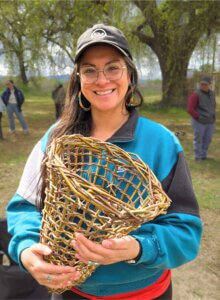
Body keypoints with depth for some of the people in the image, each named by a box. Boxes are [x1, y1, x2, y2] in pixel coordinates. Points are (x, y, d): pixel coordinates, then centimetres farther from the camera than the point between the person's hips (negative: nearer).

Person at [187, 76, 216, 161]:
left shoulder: (211, 93, 7)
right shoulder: (196, 94, -14)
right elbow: (190, 110, -17)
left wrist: (212, 115, 13)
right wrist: (199, 117, -14)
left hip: (210, 122, 6)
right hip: (199, 122, -6)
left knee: (207, 139, 12)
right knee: (198, 139, 3)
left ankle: (204, 155, 28)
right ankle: (198, 157, 15)